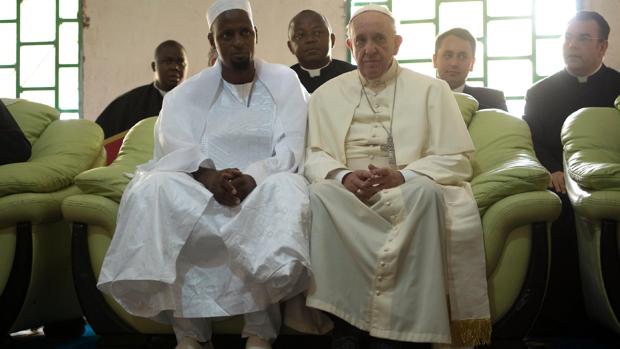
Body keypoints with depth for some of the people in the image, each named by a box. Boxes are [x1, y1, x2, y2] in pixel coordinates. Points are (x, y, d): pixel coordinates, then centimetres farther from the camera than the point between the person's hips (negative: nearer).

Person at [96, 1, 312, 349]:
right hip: (201, 189, 1)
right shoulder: (188, 93, 10)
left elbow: (290, 151, -5)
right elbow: (176, 145, -8)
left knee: (285, 189, -36)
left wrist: (252, 178, -25)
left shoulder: (285, 82, 8)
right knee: (152, 188, -29)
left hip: (263, 187, -1)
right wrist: (208, 176, -30)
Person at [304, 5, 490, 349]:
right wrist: (342, 176, -15)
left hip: (411, 193, -1)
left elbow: (456, 160, 2)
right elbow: (314, 156, 9)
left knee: (426, 192, -36)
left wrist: (403, 176, -16)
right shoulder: (326, 95, 18)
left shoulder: (432, 89, 11)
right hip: (348, 195, 1)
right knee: (320, 193, -33)